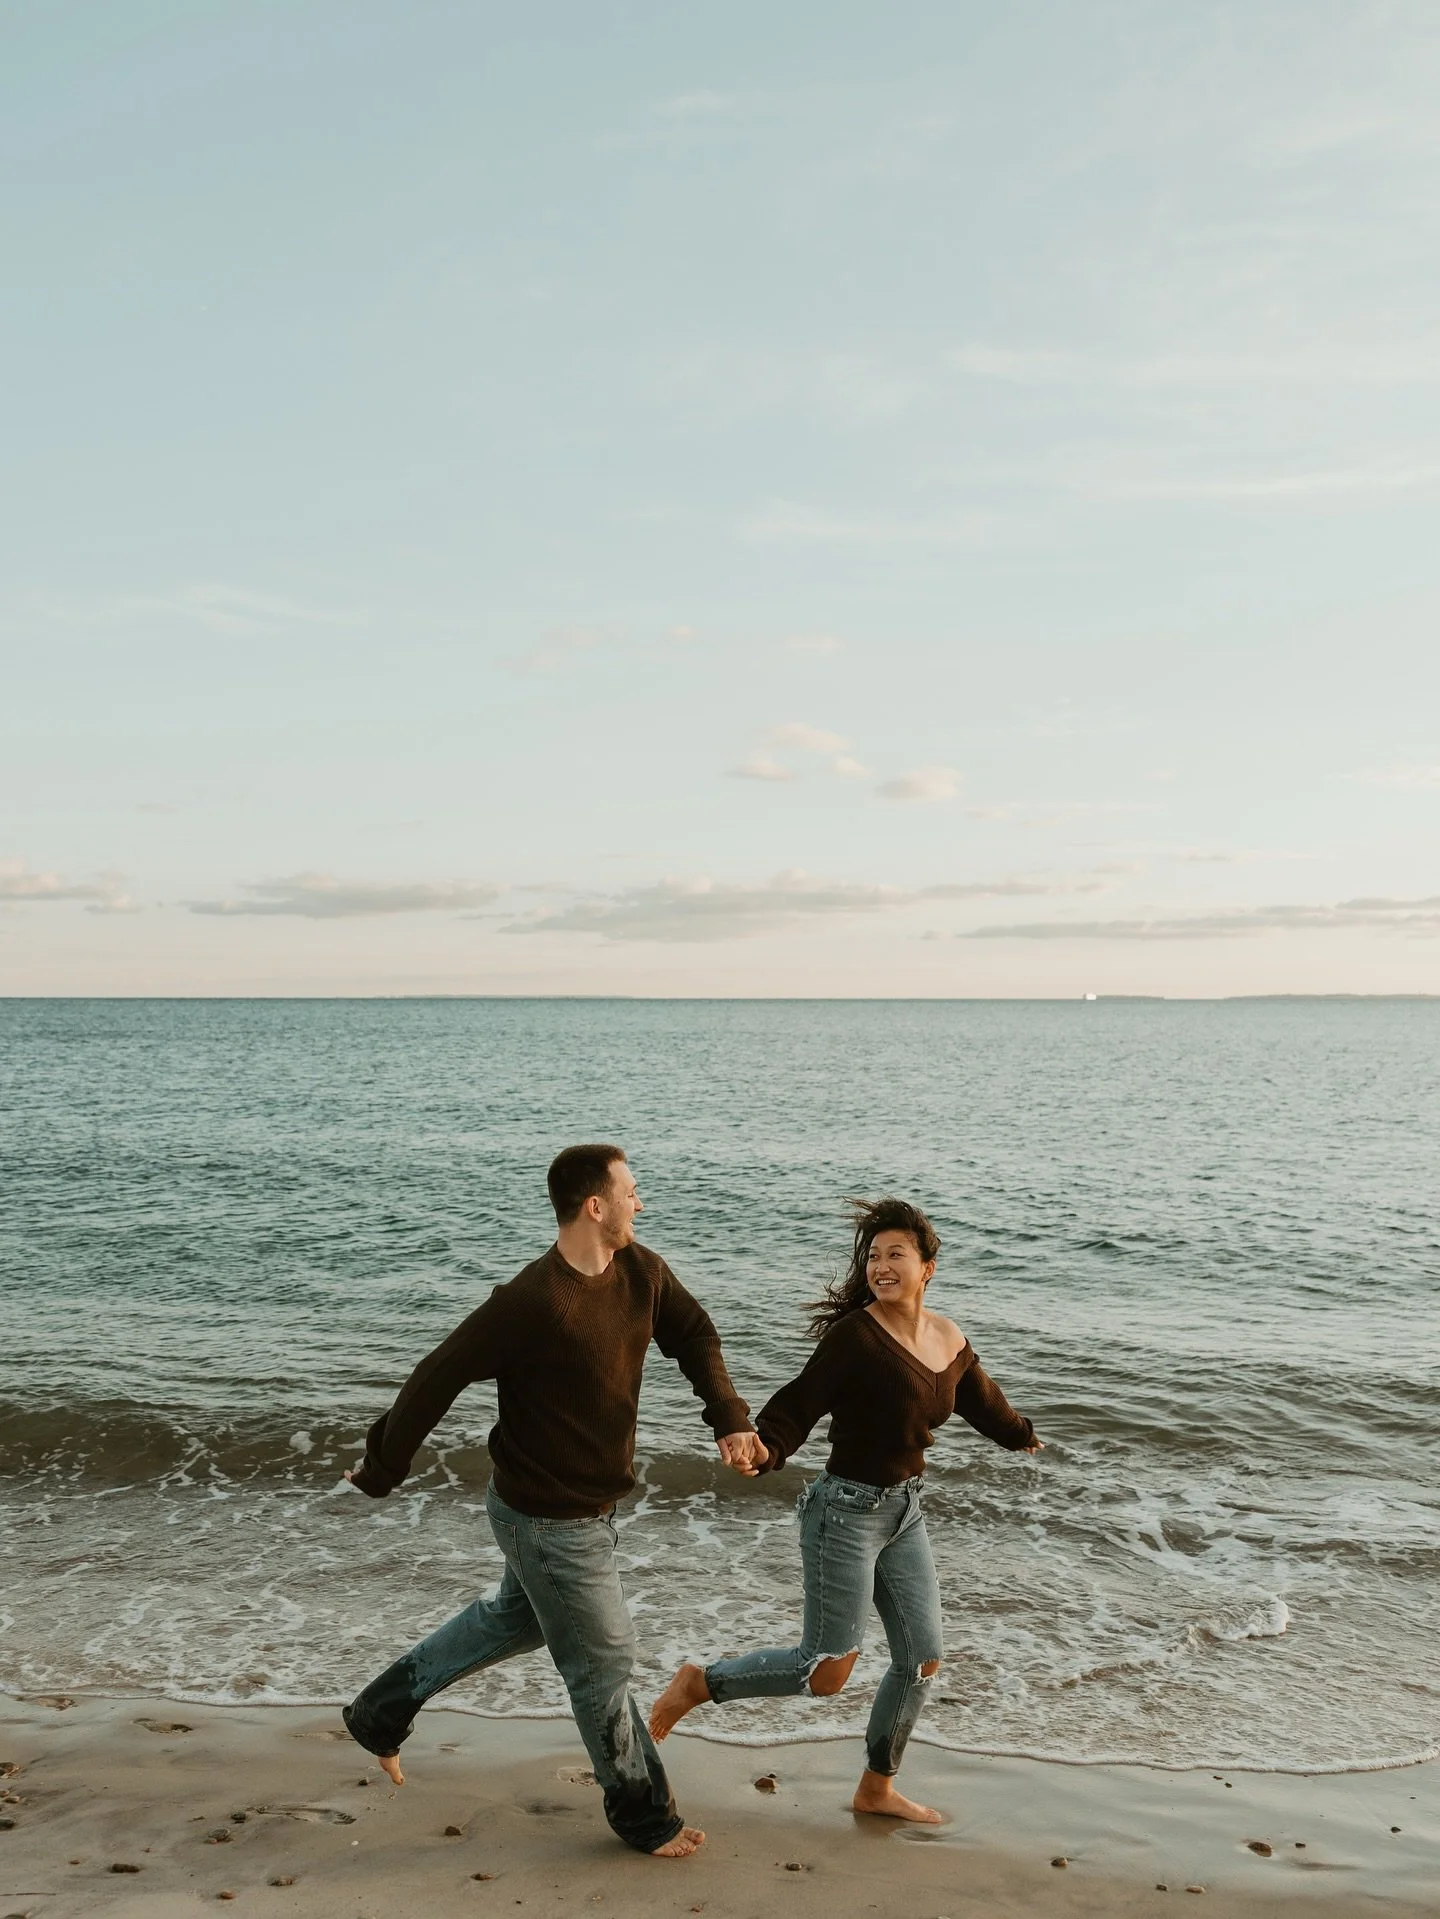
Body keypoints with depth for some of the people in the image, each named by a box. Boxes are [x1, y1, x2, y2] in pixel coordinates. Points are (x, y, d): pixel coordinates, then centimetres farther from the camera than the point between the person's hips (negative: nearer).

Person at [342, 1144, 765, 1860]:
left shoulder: (642, 1272, -7)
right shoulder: (530, 1302, -30)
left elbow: (693, 1335, 8)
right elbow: (437, 1379, -22)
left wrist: (729, 1418, -9)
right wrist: (381, 1472, -12)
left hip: (590, 1503, 9)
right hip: (551, 1522, -9)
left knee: (515, 1619, 28)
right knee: (603, 1665, 8)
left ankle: (381, 1712, 44)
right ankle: (643, 1815, 31)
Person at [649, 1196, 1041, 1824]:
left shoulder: (951, 1341, 1)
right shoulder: (856, 1335, -19)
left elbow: (981, 1401, 21)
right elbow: (801, 1402, -24)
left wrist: (1023, 1436, 40)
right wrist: (764, 1449, -44)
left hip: (905, 1512, 7)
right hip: (846, 1511, -7)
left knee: (921, 1660, 12)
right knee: (826, 1671, -6)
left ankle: (877, 1789, 31)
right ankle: (699, 1683, 14)